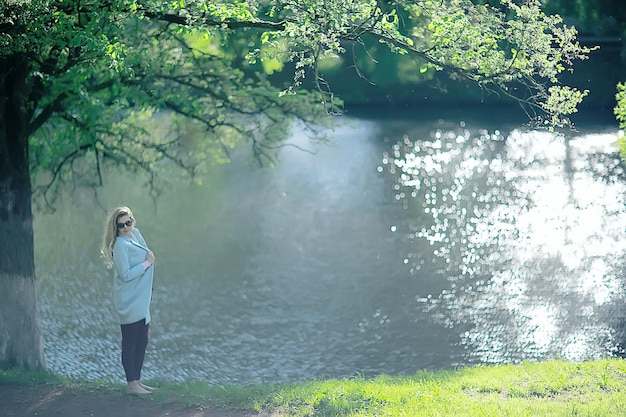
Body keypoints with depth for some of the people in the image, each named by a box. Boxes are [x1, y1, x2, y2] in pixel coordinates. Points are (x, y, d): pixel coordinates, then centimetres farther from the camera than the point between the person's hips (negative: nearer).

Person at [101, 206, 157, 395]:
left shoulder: (136, 234, 9)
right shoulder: (120, 244, -16)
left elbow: (146, 256, 23)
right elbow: (125, 275, -20)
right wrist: (147, 263, -16)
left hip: (141, 300, 9)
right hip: (129, 302, -9)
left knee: (142, 341, 13)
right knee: (130, 342, -2)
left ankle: (137, 380, 22)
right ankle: (131, 384, 4)